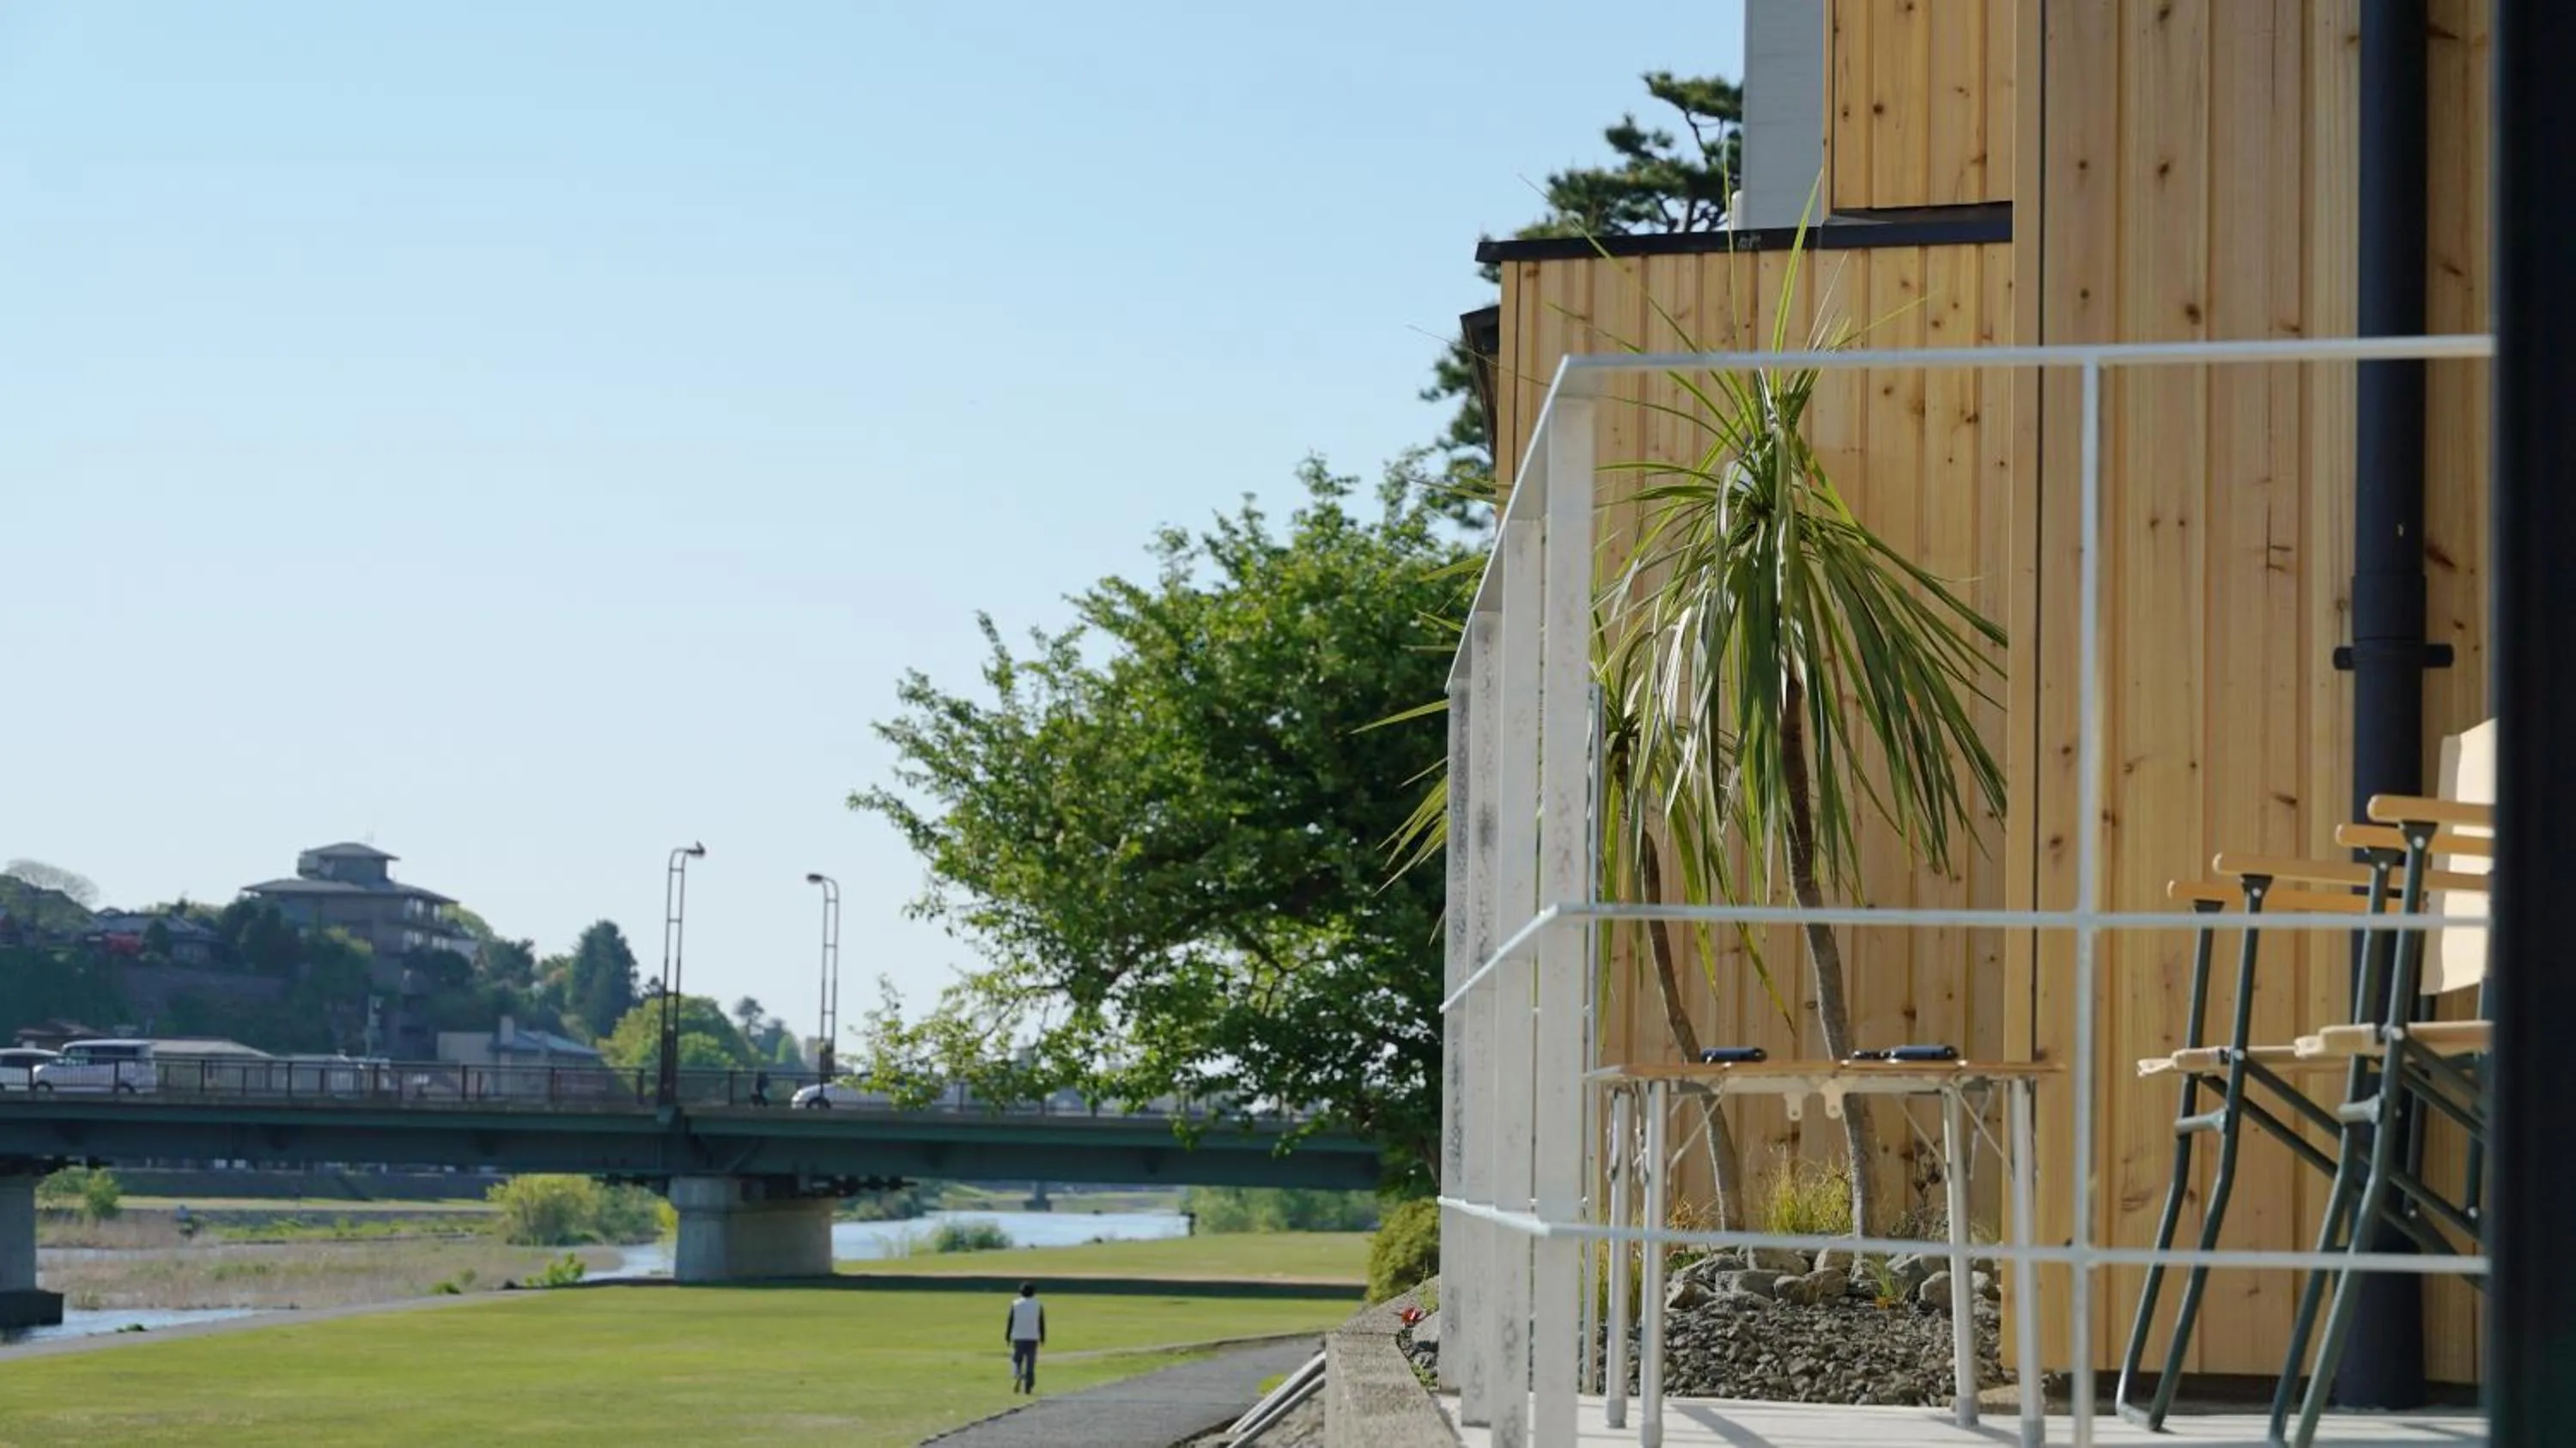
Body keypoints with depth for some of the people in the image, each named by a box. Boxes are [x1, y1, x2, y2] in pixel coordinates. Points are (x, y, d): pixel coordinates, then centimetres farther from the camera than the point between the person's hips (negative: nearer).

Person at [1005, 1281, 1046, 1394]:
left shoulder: (1015, 1304, -1)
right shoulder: (1038, 1305, 0)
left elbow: (1010, 1321, 0)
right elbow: (1041, 1323, 2)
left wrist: (1008, 1336, 6)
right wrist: (1042, 1338, 10)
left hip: (1018, 1337, 0)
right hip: (1033, 1338, 0)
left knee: (1017, 1360, 9)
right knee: (1030, 1363, 4)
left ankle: (1017, 1375, -20)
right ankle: (1028, 1386, 2)